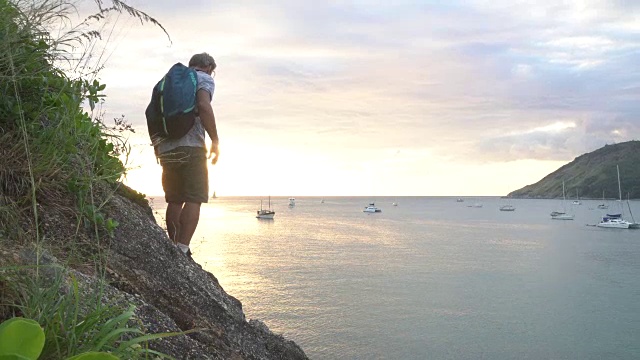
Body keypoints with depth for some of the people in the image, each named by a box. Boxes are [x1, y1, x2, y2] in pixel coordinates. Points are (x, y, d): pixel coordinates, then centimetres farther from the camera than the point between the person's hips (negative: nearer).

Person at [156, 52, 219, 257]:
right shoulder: (204, 79, 5)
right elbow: (204, 106, -15)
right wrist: (215, 141, -12)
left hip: (166, 148, 7)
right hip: (191, 146, -7)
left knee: (174, 201, 12)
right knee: (194, 200, -8)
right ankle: (182, 250, -18)